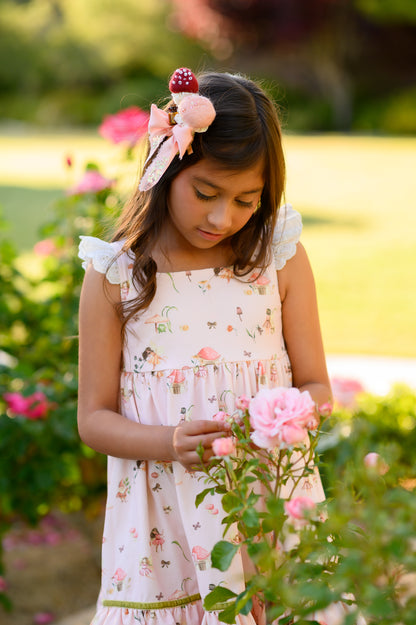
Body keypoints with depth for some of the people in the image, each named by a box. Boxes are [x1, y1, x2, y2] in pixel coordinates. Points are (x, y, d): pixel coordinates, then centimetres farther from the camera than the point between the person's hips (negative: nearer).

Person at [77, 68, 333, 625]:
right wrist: (168, 443, -21)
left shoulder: (281, 259, -1)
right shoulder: (114, 275, -5)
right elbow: (95, 417, -2)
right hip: (163, 515, -1)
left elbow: (315, 387, 4)